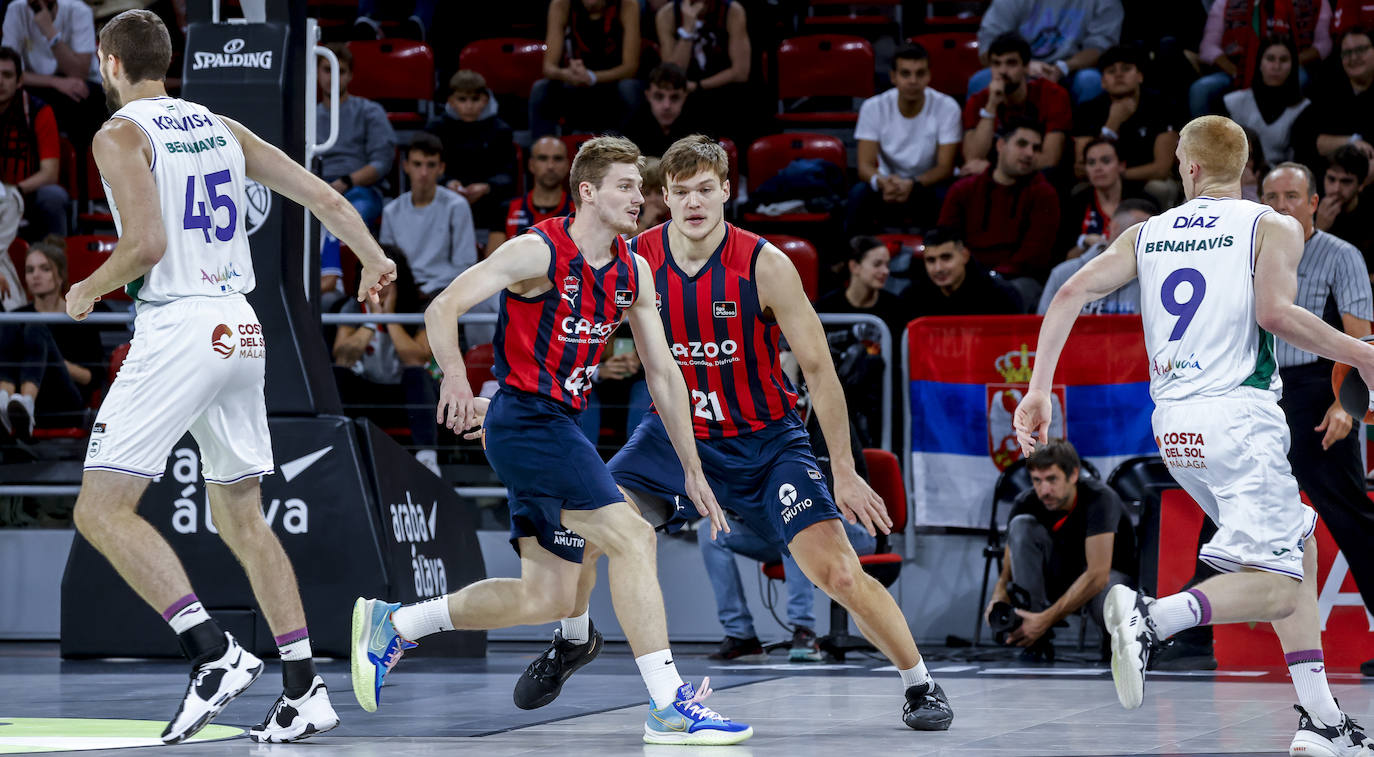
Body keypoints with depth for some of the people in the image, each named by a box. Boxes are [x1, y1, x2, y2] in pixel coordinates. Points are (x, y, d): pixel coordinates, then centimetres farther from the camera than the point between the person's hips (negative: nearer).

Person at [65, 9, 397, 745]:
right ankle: (303, 690, 10)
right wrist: (372, 260, 32)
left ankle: (216, 653, -20)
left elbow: (147, 245, -18)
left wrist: (87, 291, 0)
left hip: (176, 327, -8)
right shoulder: (221, 128, 15)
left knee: (101, 510, -6)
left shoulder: (120, 135, -6)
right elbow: (323, 196, 15)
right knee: (241, 519, 15)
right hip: (240, 327, 8)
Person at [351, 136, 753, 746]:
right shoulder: (538, 252, -11)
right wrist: (455, 374, -33)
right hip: (525, 417, -9)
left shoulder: (633, 272, 10)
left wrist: (692, 469, 11)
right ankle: (670, 707, -17)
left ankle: (394, 624, 22)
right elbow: (442, 309, -14)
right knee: (632, 536, -17)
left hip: (559, 428, 9)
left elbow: (663, 374, 13)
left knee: (548, 595, 8)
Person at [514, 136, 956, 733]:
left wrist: (844, 473, -15)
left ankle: (920, 684, 3)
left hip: (765, 442, -3)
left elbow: (817, 368, -15)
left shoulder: (764, 265, -20)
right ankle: (573, 641, 23)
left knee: (836, 571, -16)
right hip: (675, 432, 3)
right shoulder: (636, 262, -11)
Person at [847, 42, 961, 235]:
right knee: (859, 193, -32)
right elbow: (865, 166, -14)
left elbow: (945, 168, -15)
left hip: (928, 184, 0)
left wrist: (912, 184, -36)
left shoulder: (947, 107, -13)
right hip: (888, 184, 1)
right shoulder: (873, 108, -10)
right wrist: (882, 182, -39)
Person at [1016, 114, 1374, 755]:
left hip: (1174, 424, 6)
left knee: (1298, 543, 22)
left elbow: (1071, 294, 3)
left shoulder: (1147, 234, 15)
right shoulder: (1273, 228, 2)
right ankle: (1152, 618, -34)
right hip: (1239, 414, -6)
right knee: (1276, 585, -7)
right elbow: (1275, 312, -16)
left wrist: (1038, 389, 4)